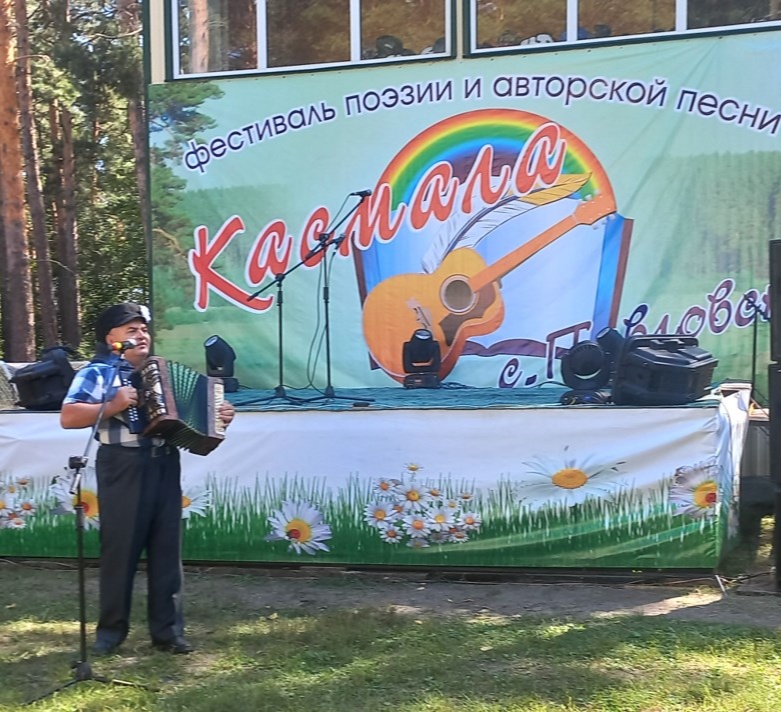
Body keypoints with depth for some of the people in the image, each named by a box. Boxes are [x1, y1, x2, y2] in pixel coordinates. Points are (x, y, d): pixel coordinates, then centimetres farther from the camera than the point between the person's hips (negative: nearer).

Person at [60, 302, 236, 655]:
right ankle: (111, 629, 13)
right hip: (123, 466, -5)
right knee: (120, 547, 0)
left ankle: (167, 629, 12)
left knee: (167, 548, 5)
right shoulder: (97, 371, 0)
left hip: (164, 465, 5)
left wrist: (218, 415, 2)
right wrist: (114, 406, -21)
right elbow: (68, 417, -12)